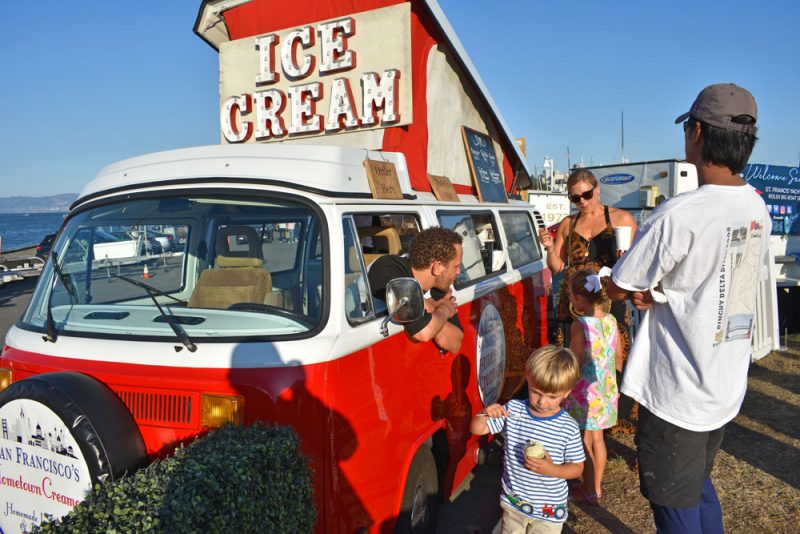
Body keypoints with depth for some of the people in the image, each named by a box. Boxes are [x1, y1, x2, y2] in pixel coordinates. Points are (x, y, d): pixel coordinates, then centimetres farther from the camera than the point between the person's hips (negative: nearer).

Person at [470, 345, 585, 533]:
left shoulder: (569, 428, -16)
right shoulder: (513, 409, -9)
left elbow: (577, 468, -6)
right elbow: (477, 429, -6)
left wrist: (551, 470, -25)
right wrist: (484, 413, -28)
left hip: (548, 511, -2)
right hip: (513, 502, 3)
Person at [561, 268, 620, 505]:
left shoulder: (579, 325, -20)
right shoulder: (611, 320, -1)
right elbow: (618, 357, 8)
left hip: (585, 391, -7)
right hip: (606, 389, 7)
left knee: (585, 442, 8)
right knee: (597, 438, 20)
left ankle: (589, 492, 21)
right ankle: (596, 486, 34)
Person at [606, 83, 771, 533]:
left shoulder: (679, 215, -24)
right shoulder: (758, 209, 2)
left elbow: (619, 288, -15)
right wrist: (665, 292, -3)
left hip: (677, 394, -8)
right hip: (726, 385, 8)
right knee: (698, 484, 26)